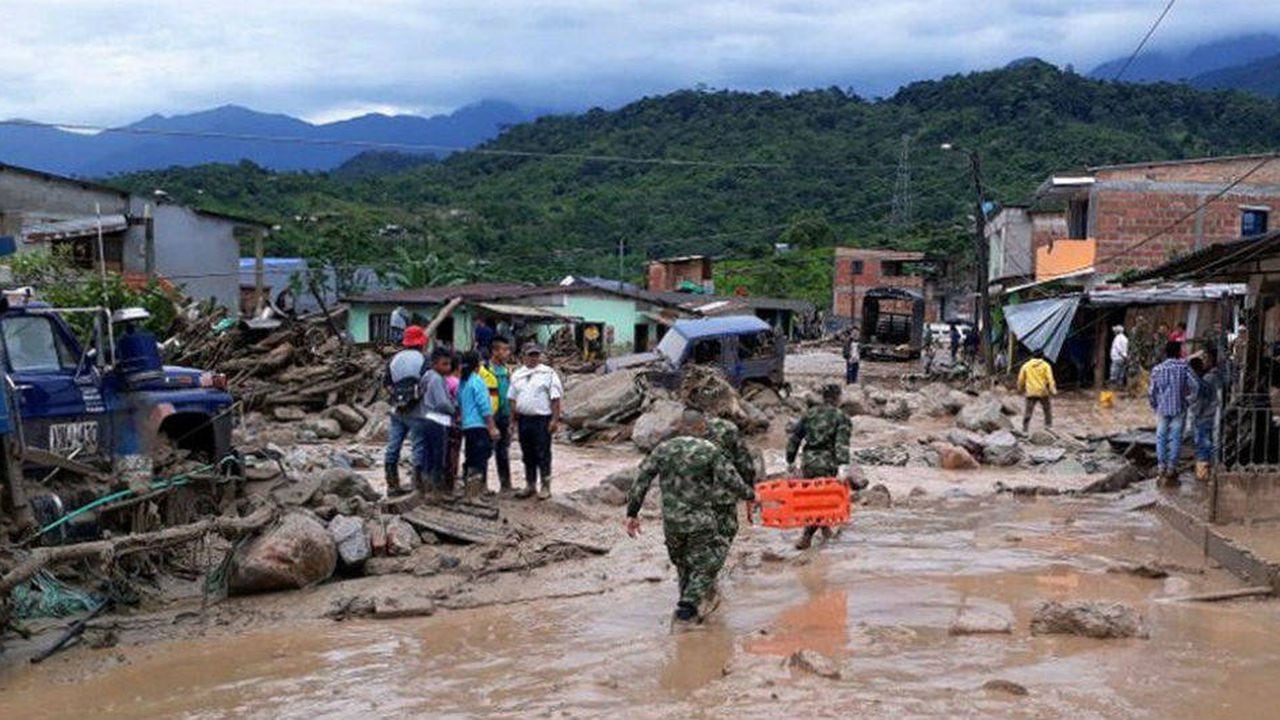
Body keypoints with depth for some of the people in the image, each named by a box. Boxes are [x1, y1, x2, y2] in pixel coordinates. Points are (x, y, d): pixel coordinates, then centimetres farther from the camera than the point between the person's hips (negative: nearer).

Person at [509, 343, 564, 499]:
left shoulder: (548, 374, -3)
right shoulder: (517, 375, 13)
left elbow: (555, 399, -7)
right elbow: (513, 399, 17)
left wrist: (555, 420, -13)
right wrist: (514, 420, 12)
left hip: (542, 419, -5)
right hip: (524, 420, 5)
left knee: (543, 454, -2)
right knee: (527, 455, 12)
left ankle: (545, 486, 5)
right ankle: (530, 485, 22)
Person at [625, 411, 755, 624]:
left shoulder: (662, 450, 2)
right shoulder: (710, 451, -9)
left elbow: (641, 481, 0)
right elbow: (732, 482, -9)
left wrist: (632, 513, 5)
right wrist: (750, 495, 10)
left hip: (671, 521, 4)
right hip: (701, 522, -4)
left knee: (682, 564, 23)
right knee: (705, 566, 11)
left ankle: (690, 604, 32)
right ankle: (687, 607, 3)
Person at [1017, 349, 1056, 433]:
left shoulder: (1026, 365, 6)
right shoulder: (1045, 365, 0)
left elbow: (1021, 379, 9)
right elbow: (1050, 379, -8)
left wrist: (1021, 389, 22)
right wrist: (1053, 390, -8)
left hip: (1030, 392, 1)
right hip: (1043, 392, -1)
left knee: (1028, 411, 3)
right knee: (1047, 408, 18)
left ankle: (1025, 428, -1)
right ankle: (1048, 425, 17)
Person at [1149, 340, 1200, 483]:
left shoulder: (1157, 369, -4)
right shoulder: (1183, 367, -7)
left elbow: (1151, 391, -2)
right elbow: (1195, 385, -14)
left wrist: (1155, 406, 13)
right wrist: (1188, 397, 5)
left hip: (1162, 408, 1)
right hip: (1179, 408, -1)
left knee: (1161, 437, 10)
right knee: (1176, 438, 5)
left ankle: (1161, 467, 11)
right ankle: (1171, 468, 6)